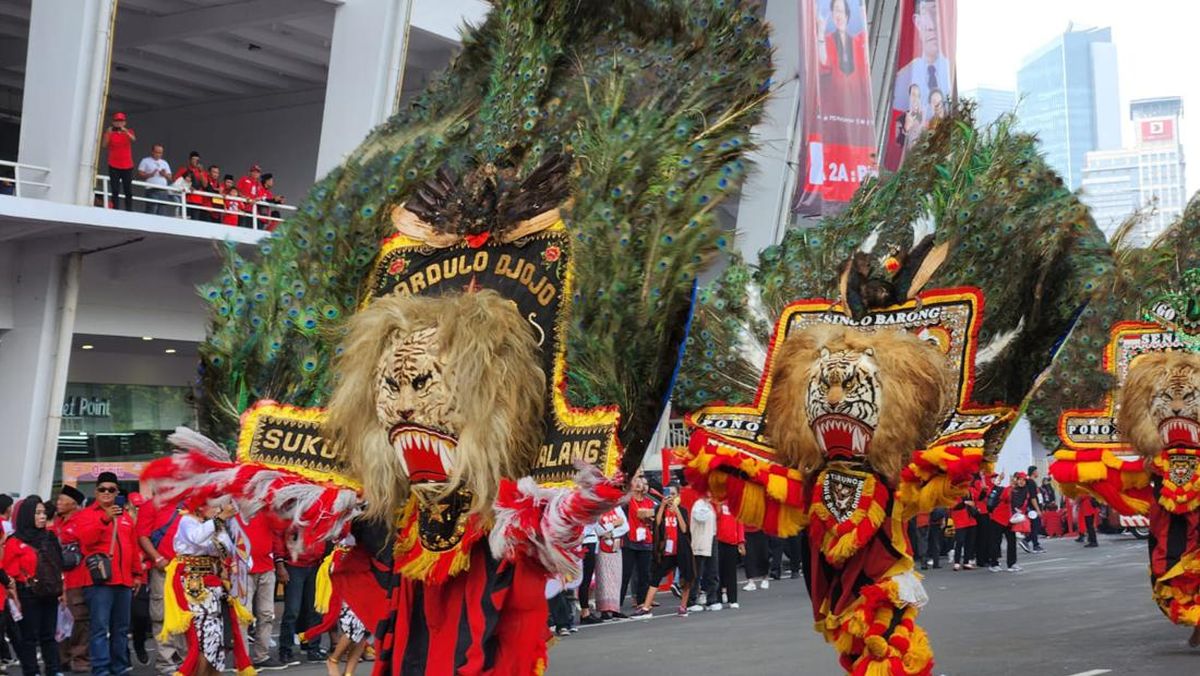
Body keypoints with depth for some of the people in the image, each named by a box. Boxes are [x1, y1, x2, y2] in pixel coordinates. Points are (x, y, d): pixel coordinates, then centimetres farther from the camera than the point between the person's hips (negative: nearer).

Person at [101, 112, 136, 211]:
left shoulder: (128, 132, 7)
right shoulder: (110, 133, 6)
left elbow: (133, 139, -15)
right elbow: (103, 145, -8)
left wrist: (125, 131, -31)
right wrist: (108, 133, -17)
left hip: (127, 166, 1)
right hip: (114, 166, -1)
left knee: (128, 192, 0)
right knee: (115, 191, -4)